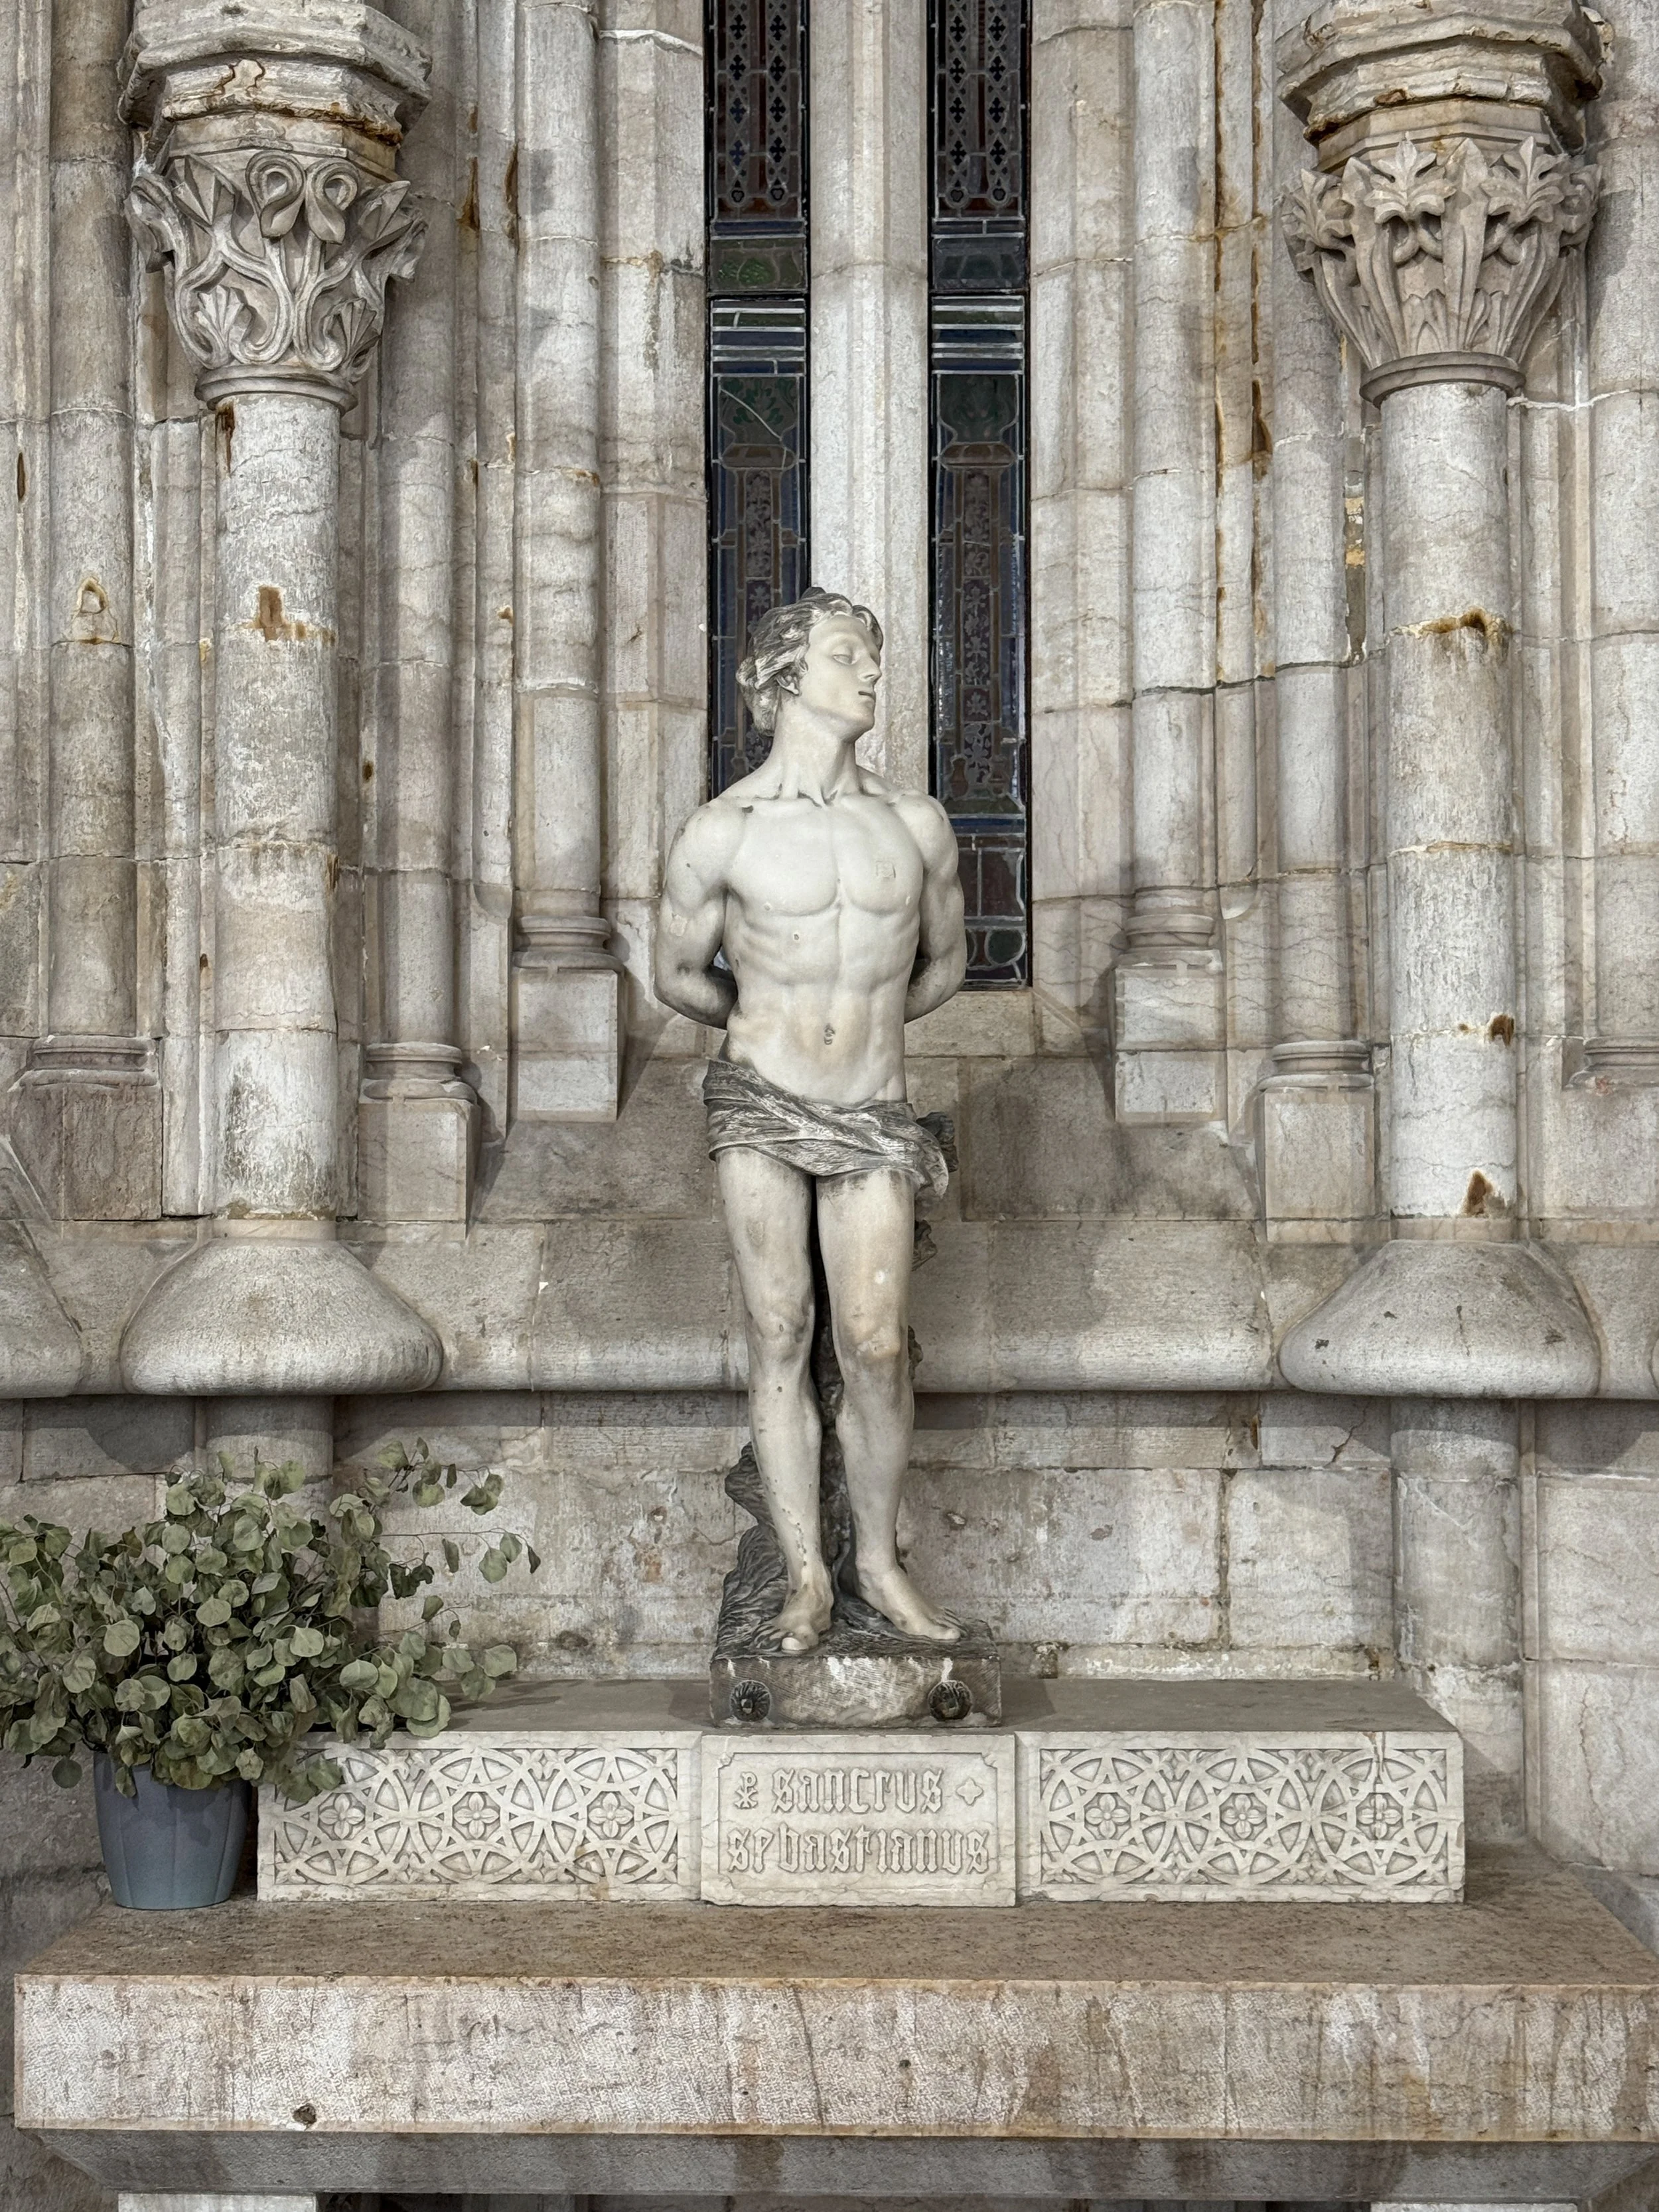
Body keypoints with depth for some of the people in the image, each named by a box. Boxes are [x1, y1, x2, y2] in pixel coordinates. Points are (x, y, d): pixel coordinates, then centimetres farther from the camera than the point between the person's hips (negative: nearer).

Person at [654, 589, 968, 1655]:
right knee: (779, 1331, 0)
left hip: (871, 1118, 2)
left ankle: (879, 1560, 15)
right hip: (762, 1110, -1)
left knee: (877, 1345, -3)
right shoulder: (720, 834, -5)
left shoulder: (917, 823, 3)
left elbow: (946, 962, 19)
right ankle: (807, 1576, 9)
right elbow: (679, 975, 10)